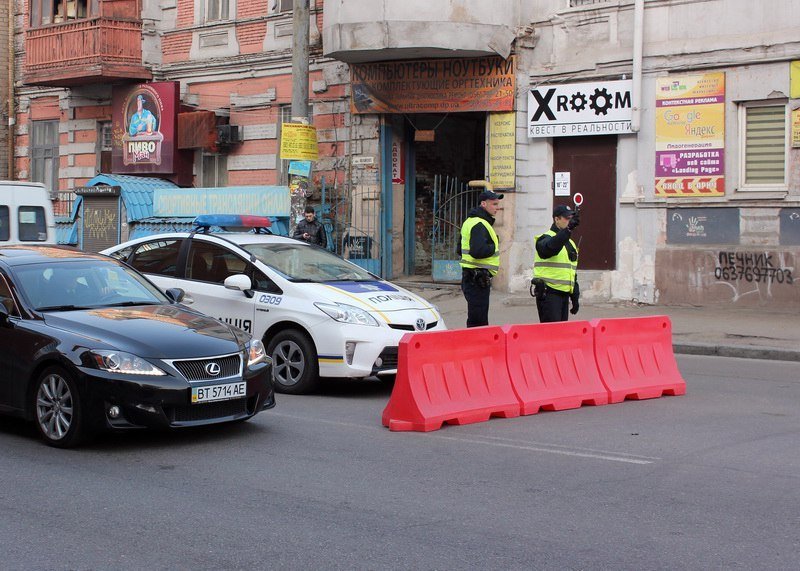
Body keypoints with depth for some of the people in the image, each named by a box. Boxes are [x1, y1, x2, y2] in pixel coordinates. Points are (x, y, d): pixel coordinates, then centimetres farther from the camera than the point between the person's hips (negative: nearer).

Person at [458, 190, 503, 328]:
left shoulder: (470, 221, 17)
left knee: (474, 320, 17)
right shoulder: (480, 225, -17)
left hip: (469, 278, 10)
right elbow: (478, 251, -31)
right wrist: (494, 247, -13)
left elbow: (461, 249, 24)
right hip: (478, 280, -10)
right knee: (478, 321, -8)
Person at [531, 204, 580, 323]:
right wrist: (568, 229, -41)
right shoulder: (546, 239, -5)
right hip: (548, 294, -8)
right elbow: (550, 247, -32)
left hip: (564, 294, 8)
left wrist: (575, 297, 21)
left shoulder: (570, 243, 21)